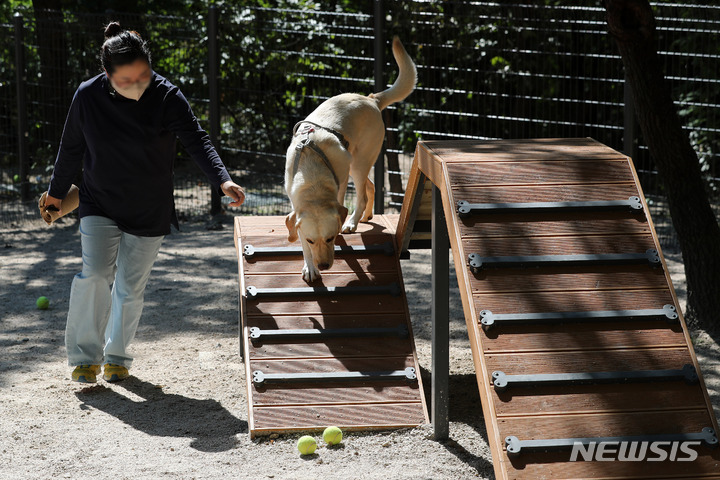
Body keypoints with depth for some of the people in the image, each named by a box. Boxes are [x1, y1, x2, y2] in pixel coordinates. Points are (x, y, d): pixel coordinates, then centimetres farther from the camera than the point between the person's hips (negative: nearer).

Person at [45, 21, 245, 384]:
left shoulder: (166, 97, -16)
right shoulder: (88, 96, -12)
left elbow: (196, 140, -21)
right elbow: (71, 149, 3)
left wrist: (222, 180, -37)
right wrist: (57, 191, 15)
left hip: (150, 211, 0)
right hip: (99, 205, 0)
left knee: (130, 287, 7)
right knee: (95, 273, -18)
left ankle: (117, 355, 28)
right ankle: (85, 355, -3)